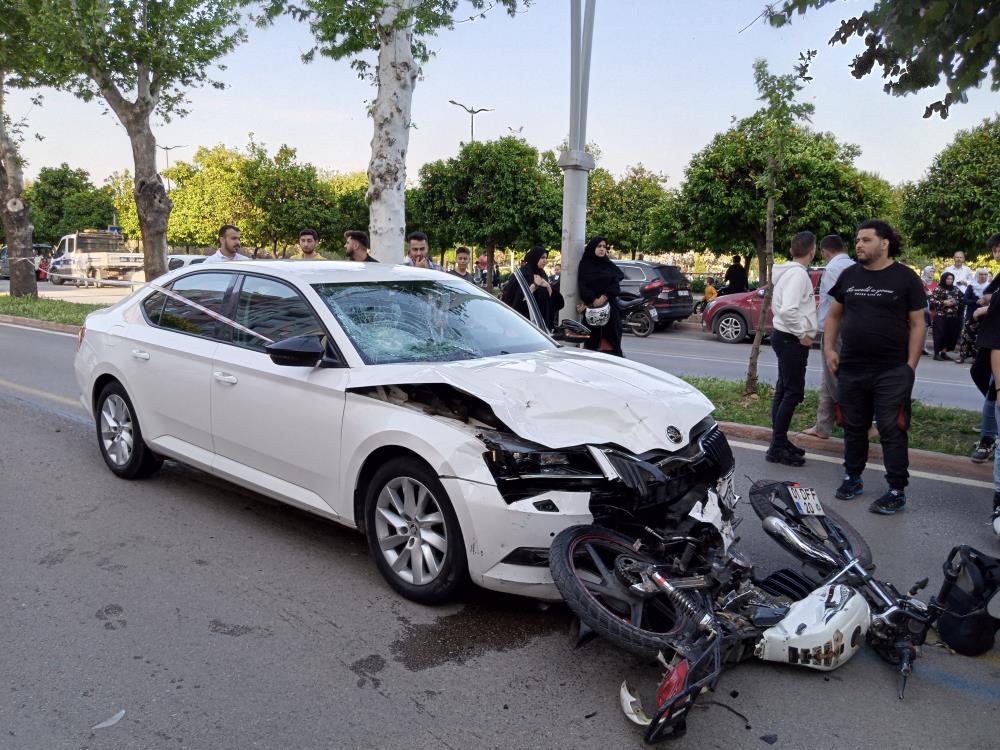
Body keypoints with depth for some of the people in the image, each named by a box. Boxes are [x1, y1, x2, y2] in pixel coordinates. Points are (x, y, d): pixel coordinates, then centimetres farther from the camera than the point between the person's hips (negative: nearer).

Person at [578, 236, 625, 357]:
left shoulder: (609, 265, 13)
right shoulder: (585, 264, 5)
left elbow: (616, 283, 4)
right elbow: (582, 285, -3)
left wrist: (605, 297, -12)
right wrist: (593, 300, -16)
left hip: (609, 306, 2)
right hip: (591, 307, -2)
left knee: (610, 335, -2)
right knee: (593, 336, -5)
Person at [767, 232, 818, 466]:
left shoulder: (788, 272, 12)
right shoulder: (798, 274, -18)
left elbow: (778, 305, 20)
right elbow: (788, 310, -29)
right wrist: (803, 334, -19)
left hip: (784, 336, 10)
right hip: (792, 339, -10)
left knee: (783, 390, 14)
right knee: (793, 393, -7)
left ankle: (779, 441, 23)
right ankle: (777, 448, -5)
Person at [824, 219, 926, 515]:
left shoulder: (905, 278, -3)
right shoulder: (849, 275, 8)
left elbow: (917, 324, -2)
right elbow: (834, 315, 16)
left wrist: (910, 366, -9)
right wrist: (828, 348, 4)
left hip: (892, 372, -4)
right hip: (850, 370, 4)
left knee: (892, 432, -1)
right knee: (854, 428, 15)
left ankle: (897, 491, 8)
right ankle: (852, 478, 30)